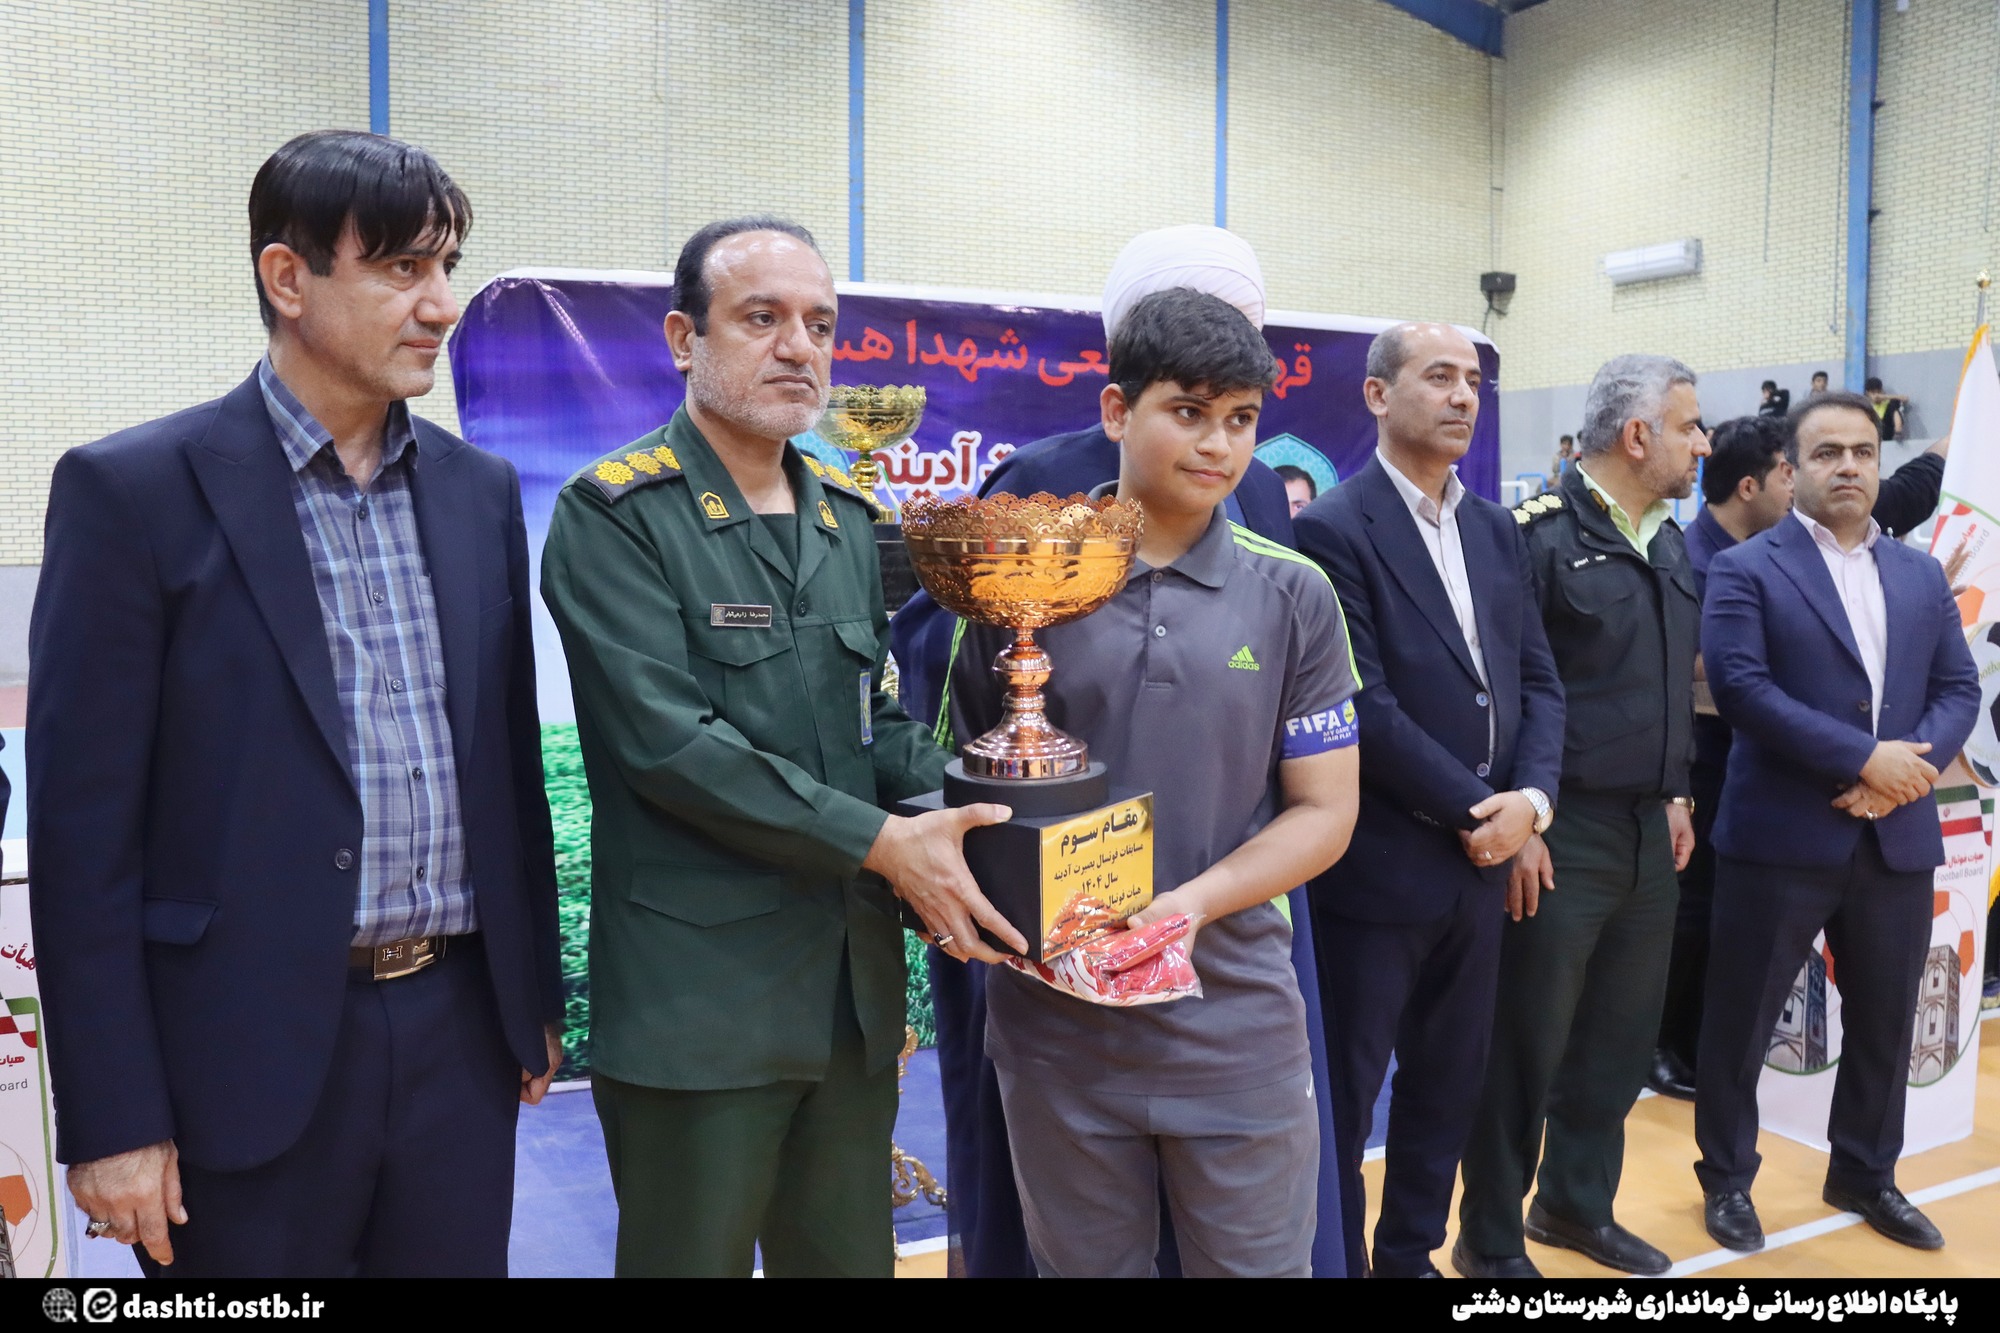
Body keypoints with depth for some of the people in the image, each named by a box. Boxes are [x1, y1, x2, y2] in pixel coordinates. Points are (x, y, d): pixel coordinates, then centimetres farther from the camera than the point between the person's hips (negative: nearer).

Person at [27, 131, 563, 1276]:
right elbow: (83, 823, -8)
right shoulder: (133, 490, -8)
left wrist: (536, 997, 13)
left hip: (460, 1032, 4)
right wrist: (112, 1121, -9)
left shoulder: (479, 489, 7)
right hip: (253, 1054, -4)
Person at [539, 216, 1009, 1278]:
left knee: (850, 1257, 18)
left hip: (857, 992, 7)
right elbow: (668, 742, -19)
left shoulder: (847, 518, 12)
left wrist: (944, 810, -7)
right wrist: (881, 841, -19)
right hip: (698, 1004, -6)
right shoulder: (614, 514, -10)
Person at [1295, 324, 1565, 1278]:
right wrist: (1477, 808, -13)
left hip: (1480, 862, 7)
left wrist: (1531, 798, -6)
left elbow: (1536, 678, 10)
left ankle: (1411, 1256, 34)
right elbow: (1364, 706, -17)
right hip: (1377, 868, -7)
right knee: (1344, 1095, 7)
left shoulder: (1495, 529, 12)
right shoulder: (1334, 529, -11)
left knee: (1446, 1085, 17)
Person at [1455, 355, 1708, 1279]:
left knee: (1622, 1037, 16)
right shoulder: (1539, 534, -13)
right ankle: (1490, 1242, 21)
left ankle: (1577, 1206, 36)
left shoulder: (1668, 543, 12)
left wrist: (1675, 794, 16)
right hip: (1561, 836, -8)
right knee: (1527, 1045, 4)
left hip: (1650, 832, 8)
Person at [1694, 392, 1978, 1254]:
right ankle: (1726, 1178, 23)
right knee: (1741, 1018, 5)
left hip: (1898, 838, 5)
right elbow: (1740, 687, -16)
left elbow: (1959, 689, 8)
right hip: (1780, 836, -5)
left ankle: (1866, 1175, 35)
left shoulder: (1923, 576, 13)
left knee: (1884, 1021, 16)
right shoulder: (1745, 570, -4)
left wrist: (1912, 767, -11)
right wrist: (1864, 757, -18)